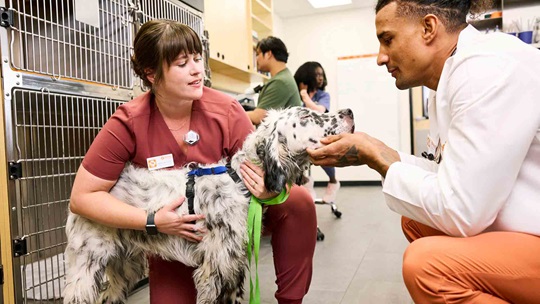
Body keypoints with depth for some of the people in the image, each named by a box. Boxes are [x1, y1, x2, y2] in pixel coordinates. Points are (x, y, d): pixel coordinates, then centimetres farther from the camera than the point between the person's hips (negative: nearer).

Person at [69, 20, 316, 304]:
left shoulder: (226, 110, -18)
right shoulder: (128, 123, -20)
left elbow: (260, 169, -12)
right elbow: (82, 197, -16)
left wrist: (271, 189, -37)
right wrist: (152, 221, -26)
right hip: (171, 236, 0)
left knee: (297, 201, -20)